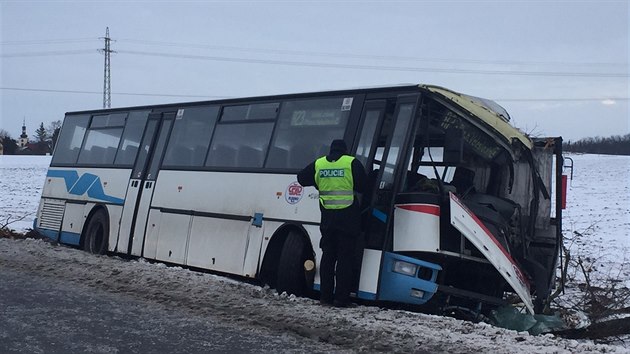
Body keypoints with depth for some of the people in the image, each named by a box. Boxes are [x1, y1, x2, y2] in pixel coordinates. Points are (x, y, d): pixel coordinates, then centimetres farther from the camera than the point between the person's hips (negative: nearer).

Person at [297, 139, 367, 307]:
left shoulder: (318, 164, 7)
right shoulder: (352, 163, -5)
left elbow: (301, 178, 18)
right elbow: (363, 186, -5)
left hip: (328, 217, 4)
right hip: (348, 217, -3)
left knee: (328, 256, 13)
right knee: (345, 258, 1)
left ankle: (325, 296, 14)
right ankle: (341, 298, 0)